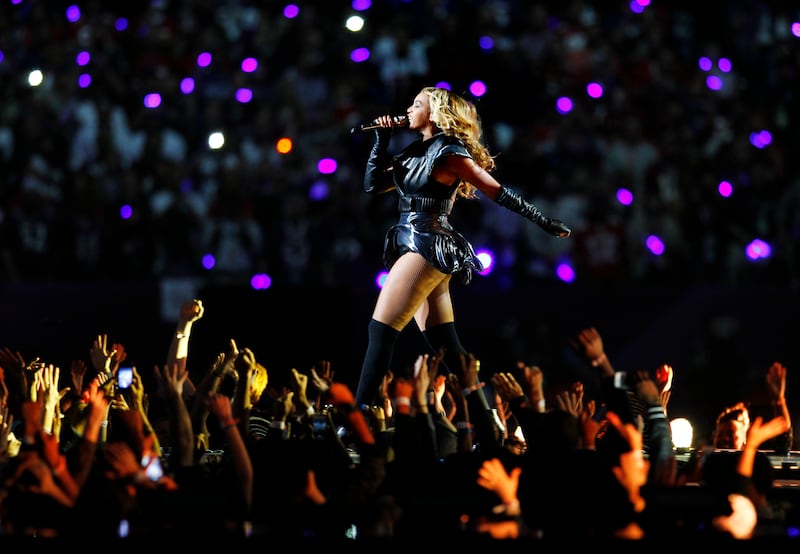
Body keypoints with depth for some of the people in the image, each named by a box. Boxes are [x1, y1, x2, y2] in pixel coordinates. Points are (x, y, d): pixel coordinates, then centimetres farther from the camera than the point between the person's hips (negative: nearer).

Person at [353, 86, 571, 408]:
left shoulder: (448, 154, -8)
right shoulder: (417, 152, 17)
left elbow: (498, 193, -9)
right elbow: (372, 185, 17)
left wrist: (544, 221, -10)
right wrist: (381, 141, 8)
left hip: (427, 248, -9)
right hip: (418, 248, 9)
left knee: (380, 329, -13)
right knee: (447, 348, 6)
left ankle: (359, 410, -17)